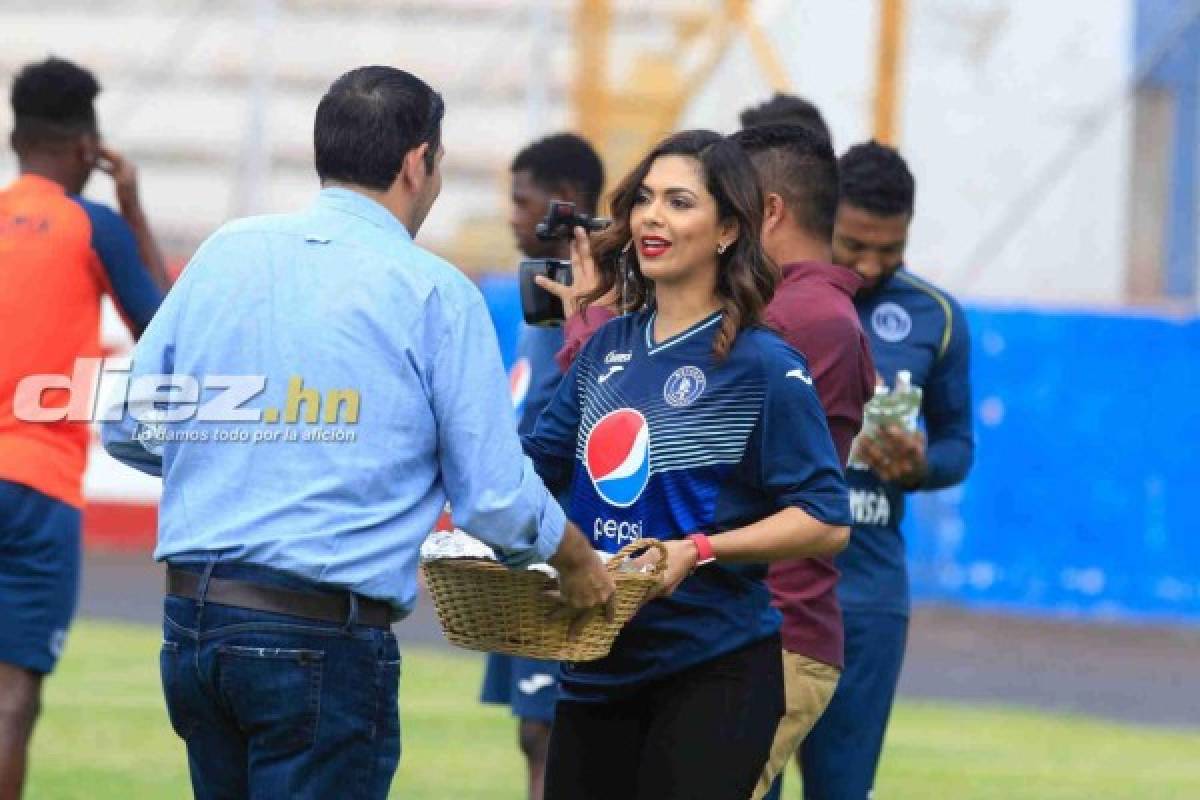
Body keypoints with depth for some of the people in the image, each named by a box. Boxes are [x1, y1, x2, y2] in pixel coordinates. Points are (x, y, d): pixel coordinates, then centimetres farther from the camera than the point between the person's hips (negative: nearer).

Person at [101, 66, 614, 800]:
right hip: (325, 641, -5)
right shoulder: (434, 293, -5)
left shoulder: (227, 253, 8)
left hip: (192, 624, 5)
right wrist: (579, 566, 16)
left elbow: (128, 429, 13)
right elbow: (493, 496, -4)